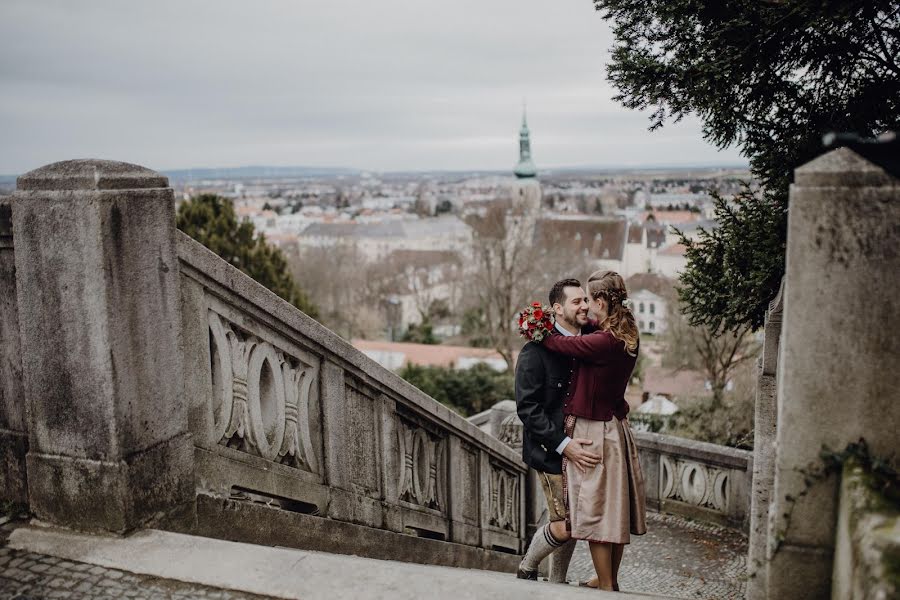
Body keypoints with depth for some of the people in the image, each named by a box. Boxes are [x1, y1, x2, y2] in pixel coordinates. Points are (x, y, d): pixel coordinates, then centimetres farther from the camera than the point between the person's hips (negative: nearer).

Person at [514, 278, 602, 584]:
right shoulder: (536, 350, -14)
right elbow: (527, 407, -18)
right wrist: (564, 445, -23)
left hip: (579, 448, 7)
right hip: (551, 451, -7)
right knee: (564, 526, -6)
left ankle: (556, 584, 32)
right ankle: (526, 569, 21)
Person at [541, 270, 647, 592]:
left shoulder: (605, 341, -24)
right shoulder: (627, 338, 4)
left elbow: (561, 344, -16)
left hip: (592, 434, -9)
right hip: (615, 429, 9)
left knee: (596, 512, 2)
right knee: (614, 511, 17)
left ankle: (606, 587, 12)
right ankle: (611, 582, 31)